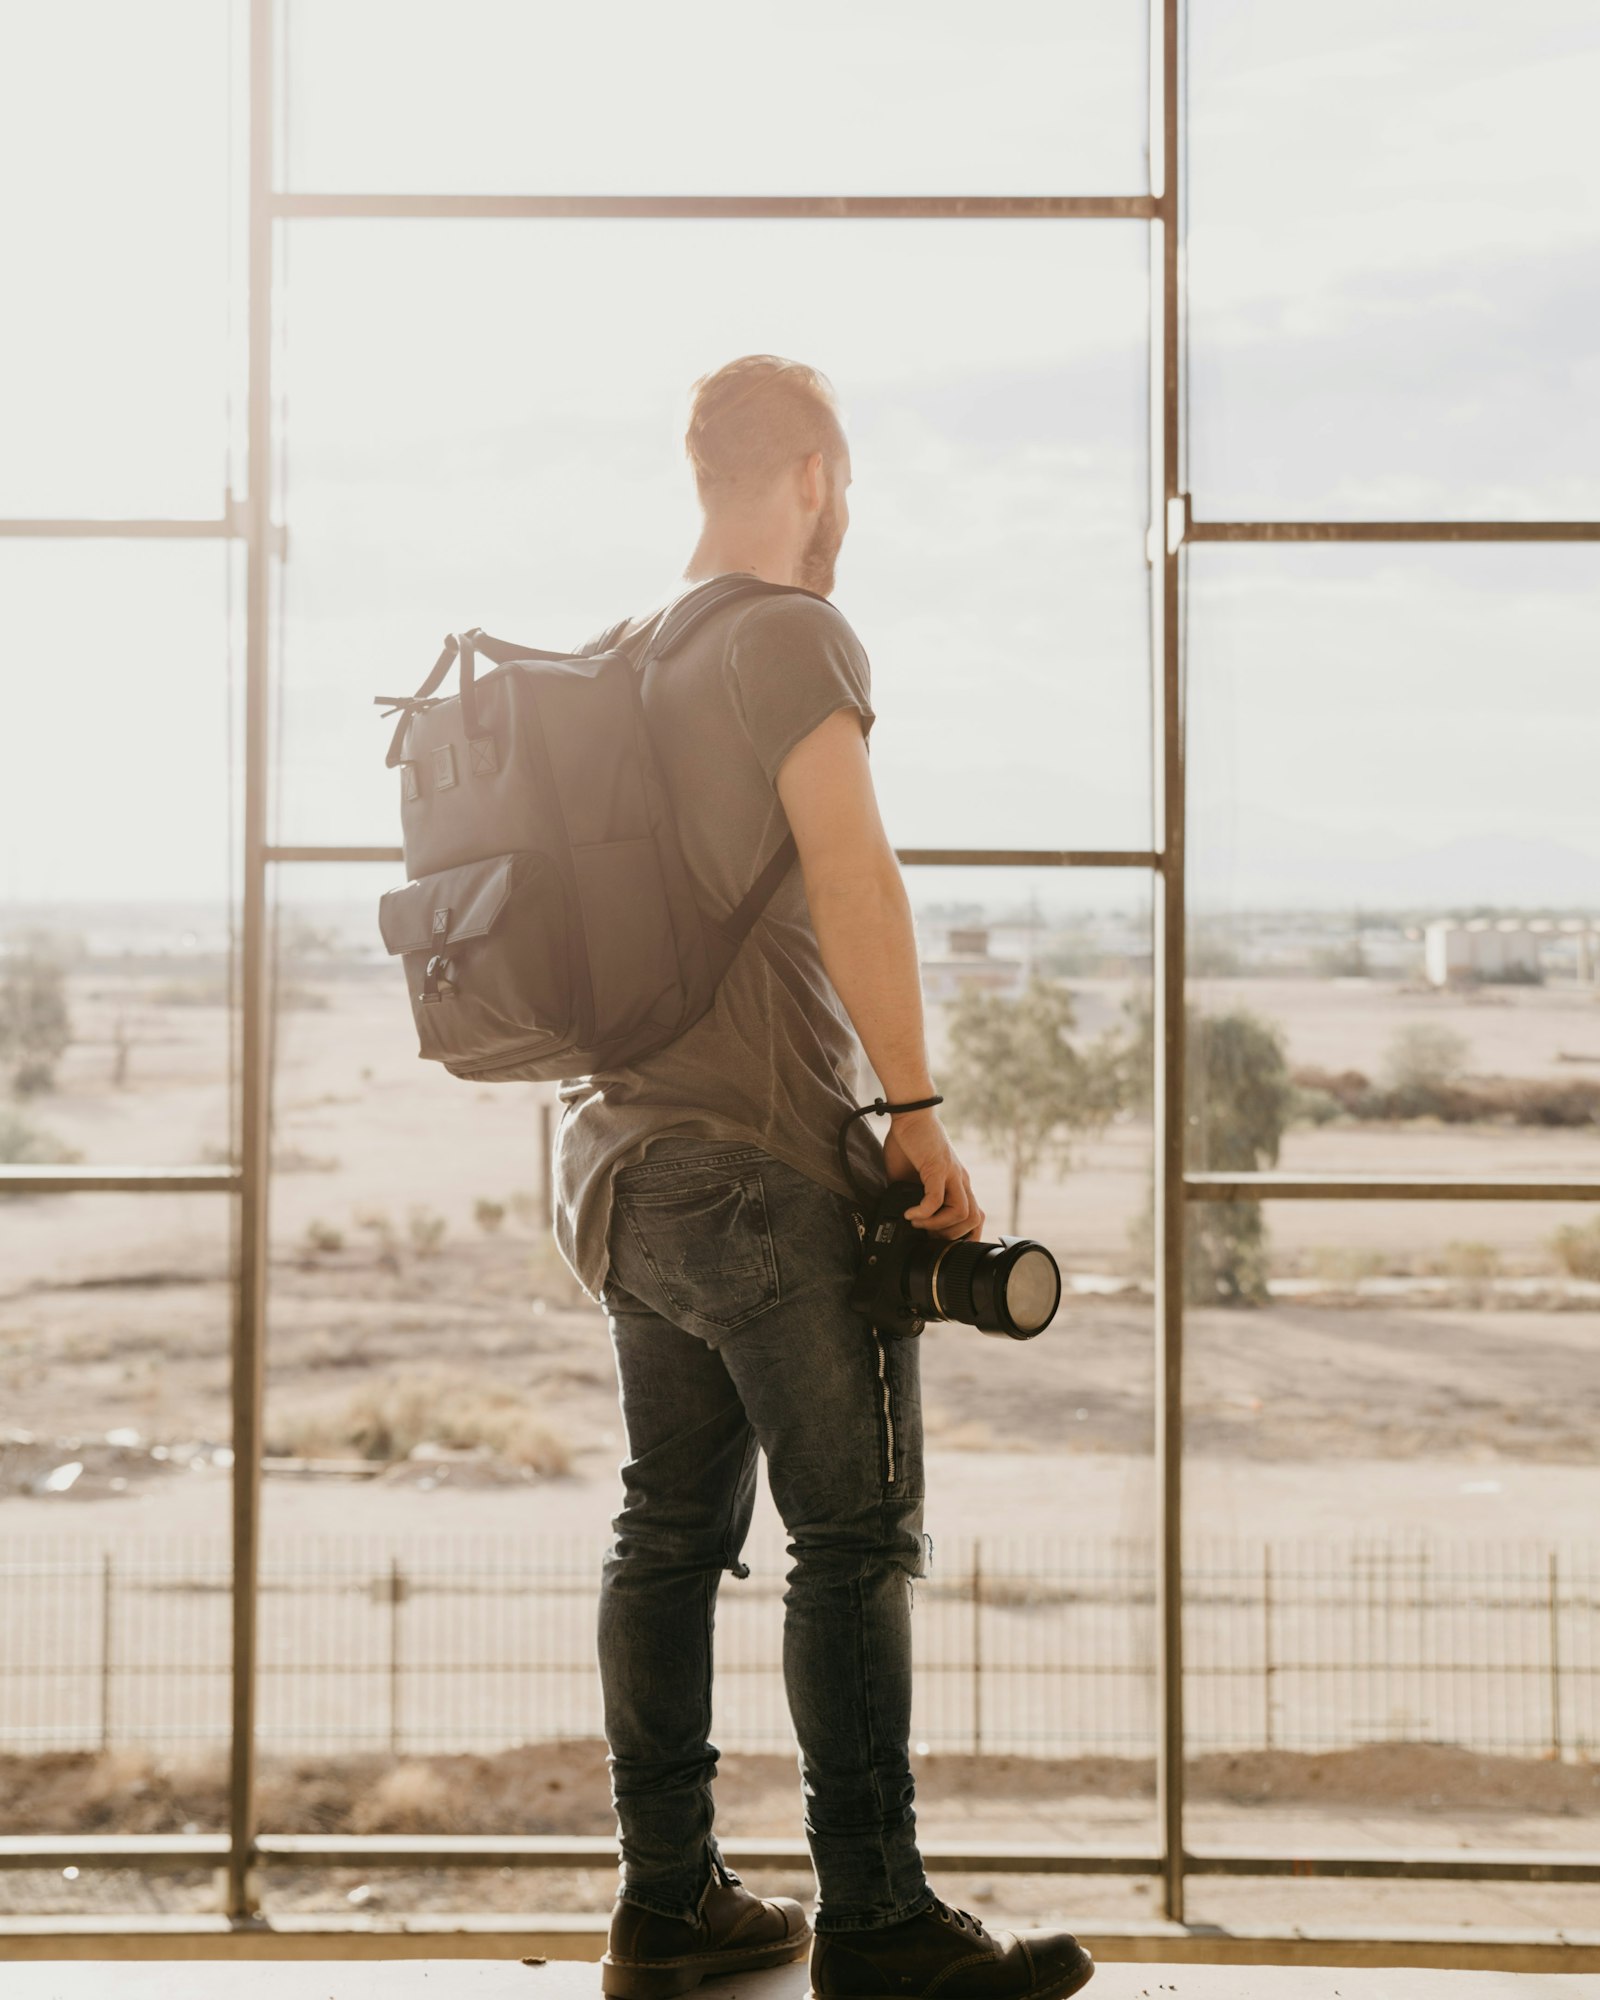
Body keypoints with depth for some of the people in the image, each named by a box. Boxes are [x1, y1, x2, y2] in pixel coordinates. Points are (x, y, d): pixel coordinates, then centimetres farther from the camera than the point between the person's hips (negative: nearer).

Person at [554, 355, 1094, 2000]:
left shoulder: (615, 659, 16)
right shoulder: (790, 636, -9)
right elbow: (849, 874, -20)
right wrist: (919, 1112, -17)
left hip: (625, 1155, 9)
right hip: (768, 1162, -8)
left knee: (672, 1526, 10)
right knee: (856, 1538, -3)